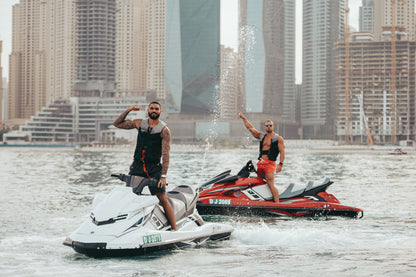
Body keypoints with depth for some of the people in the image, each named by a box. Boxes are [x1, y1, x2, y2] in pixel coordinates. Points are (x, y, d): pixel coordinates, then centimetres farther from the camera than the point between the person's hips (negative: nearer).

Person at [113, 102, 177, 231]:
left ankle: (175, 229, -10)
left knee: (163, 199, -12)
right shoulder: (140, 123, 8)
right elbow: (117, 123, 13)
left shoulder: (164, 130, -3)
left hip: (154, 167, -4)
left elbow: (165, 154, -10)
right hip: (137, 166, 4)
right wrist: (128, 110, -1)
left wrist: (163, 176, -19)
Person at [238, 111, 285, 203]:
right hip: (260, 163, 7)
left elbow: (282, 152, -4)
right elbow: (250, 127, 24)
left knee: (271, 185, -16)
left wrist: (280, 164, -15)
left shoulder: (278, 138, 2)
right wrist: (243, 118, 22)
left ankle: (277, 204, -20)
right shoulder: (261, 136, 18)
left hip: (270, 163, -7)